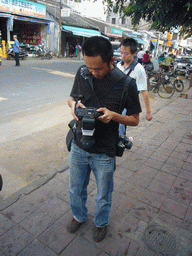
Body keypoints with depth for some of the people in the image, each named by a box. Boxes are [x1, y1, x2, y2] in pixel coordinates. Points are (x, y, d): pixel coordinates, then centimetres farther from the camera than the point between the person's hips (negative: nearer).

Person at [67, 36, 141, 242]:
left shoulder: (126, 84, -17)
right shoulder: (82, 73, -6)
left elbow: (134, 120, -7)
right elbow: (71, 97, 10)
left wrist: (113, 115, -27)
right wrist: (73, 104, -14)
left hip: (104, 153, -3)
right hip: (78, 146, 4)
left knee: (103, 196, 20)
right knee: (75, 190, 23)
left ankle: (101, 222, 52)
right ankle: (79, 216, 55)